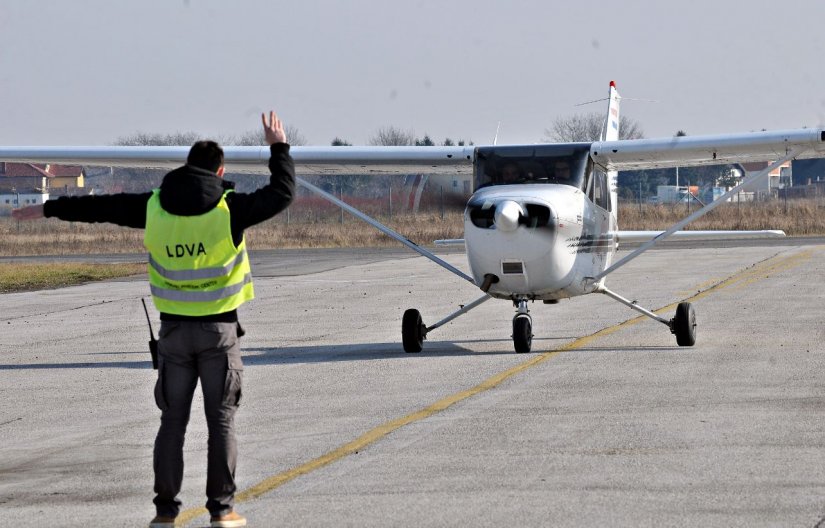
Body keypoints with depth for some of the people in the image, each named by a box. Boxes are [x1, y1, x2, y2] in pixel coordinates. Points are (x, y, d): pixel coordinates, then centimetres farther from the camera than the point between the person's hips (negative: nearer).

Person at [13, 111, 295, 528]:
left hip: (174, 329, 2)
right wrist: (279, 148, 14)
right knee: (221, 421, 4)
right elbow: (282, 193, 0)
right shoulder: (229, 208, -8)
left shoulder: (154, 207, 0)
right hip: (219, 329, -2)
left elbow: (100, 207, 10)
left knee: (172, 421, 8)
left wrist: (47, 209, 22)